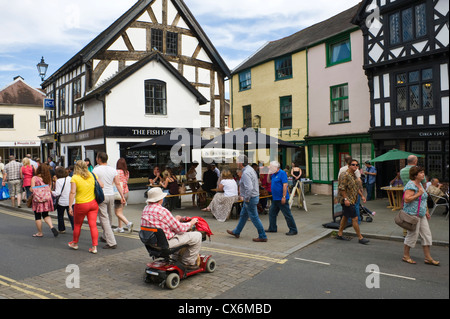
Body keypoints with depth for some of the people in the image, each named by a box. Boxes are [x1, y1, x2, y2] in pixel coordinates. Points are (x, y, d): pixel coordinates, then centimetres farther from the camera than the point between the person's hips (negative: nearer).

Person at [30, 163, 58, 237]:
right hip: (47, 198, 4)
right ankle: (51, 227, -6)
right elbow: (50, 189, 5)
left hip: (38, 199, -4)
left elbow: (32, 190, -9)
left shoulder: (34, 178, -9)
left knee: (37, 216, 9)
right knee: (45, 215, 17)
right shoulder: (48, 178, 3)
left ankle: (40, 233, 17)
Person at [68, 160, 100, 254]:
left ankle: (75, 243, 35)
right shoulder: (92, 175, 1)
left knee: (77, 225, 17)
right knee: (93, 225, 4)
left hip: (81, 205, -3)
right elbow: (101, 185, 7)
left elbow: (72, 192, -15)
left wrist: (70, 206, -12)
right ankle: (94, 247, 3)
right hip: (93, 203, 3)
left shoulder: (74, 177, -9)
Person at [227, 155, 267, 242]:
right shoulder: (250, 168, 8)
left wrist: (246, 198, -20)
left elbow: (249, 188, -34)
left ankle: (262, 237, 9)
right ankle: (236, 232, 35)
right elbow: (256, 183, 18)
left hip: (250, 199, -11)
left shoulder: (245, 173, -24)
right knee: (243, 215, 21)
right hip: (254, 196, 11)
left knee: (254, 218, 0)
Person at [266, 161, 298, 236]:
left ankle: (293, 230, 5)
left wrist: (284, 197, -24)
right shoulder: (274, 174, 12)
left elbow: (285, 185, -20)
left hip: (282, 199, -9)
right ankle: (272, 228, 25)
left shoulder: (282, 173, -14)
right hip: (275, 199, 9)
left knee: (287, 215, -3)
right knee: (272, 213, 13)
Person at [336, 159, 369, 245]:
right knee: (355, 218, -6)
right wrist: (345, 199, -24)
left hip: (352, 200, 10)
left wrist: (362, 195, 14)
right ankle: (360, 238, 2)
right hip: (347, 201, -10)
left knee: (345, 217, 15)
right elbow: (341, 188, -21)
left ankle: (339, 234, 26)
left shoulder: (354, 175, 13)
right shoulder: (344, 175, -17)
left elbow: (357, 187, 23)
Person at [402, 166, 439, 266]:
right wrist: (418, 194, -22)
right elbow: (406, 199, -26)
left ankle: (428, 258, 17)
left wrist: (426, 211, 21)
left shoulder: (420, 184, 15)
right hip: (412, 214, -10)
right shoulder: (411, 185, -16)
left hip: (421, 214, 10)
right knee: (412, 235, -2)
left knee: (426, 234, 9)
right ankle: (406, 256, 13)